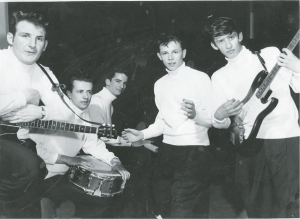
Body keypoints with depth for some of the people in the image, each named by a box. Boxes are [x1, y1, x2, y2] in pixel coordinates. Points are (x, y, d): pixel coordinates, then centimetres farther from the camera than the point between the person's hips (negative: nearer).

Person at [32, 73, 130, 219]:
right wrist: (67, 159, -24)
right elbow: (34, 147, -25)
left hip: (67, 174, 9)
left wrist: (114, 161, -6)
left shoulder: (85, 117, 7)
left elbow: (93, 144, 11)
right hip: (47, 178, -9)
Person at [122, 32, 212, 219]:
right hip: (168, 150, 7)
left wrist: (195, 115, -32)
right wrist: (142, 134, 8)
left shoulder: (200, 78, -7)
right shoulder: (160, 84, 13)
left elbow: (213, 118, -12)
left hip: (194, 150, -6)